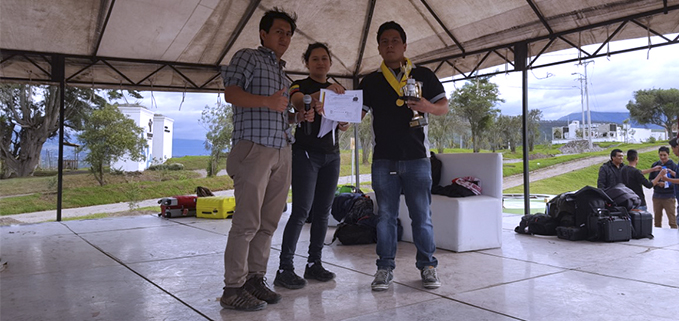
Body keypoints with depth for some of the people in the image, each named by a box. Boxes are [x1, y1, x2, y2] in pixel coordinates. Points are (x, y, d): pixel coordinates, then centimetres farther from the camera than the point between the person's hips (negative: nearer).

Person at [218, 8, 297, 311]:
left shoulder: (281, 71, 27)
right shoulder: (247, 57, 5)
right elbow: (231, 93, -10)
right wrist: (268, 101, -20)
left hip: (282, 150, 8)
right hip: (254, 147, -8)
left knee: (268, 222, 7)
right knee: (247, 222, -9)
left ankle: (255, 278, 16)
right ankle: (233, 288, -1)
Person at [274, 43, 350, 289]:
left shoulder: (337, 90, 17)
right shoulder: (300, 86, 2)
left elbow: (345, 126, 14)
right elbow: (298, 103, -21)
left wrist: (342, 120, -9)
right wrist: (321, 94, -37)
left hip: (331, 155, 6)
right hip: (306, 153, -6)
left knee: (323, 211, 5)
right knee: (301, 210, -13)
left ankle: (314, 263, 13)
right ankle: (285, 268, -10)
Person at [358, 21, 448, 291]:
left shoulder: (424, 75, 9)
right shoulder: (371, 81, 12)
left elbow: (444, 106, 8)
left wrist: (428, 107, -13)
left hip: (416, 157, -1)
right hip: (383, 159, 2)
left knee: (422, 216, 1)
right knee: (385, 215, 6)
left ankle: (427, 266, 14)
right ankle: (385, 267, 15)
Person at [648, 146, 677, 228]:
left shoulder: (673, 165, -2)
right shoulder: (655, 165, 8)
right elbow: (650, 180, 12)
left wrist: (671, 172, -25)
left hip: (669, 197, -3)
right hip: (657, 196, 4)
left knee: (672, 221, -4)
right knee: (657, 221, 11)